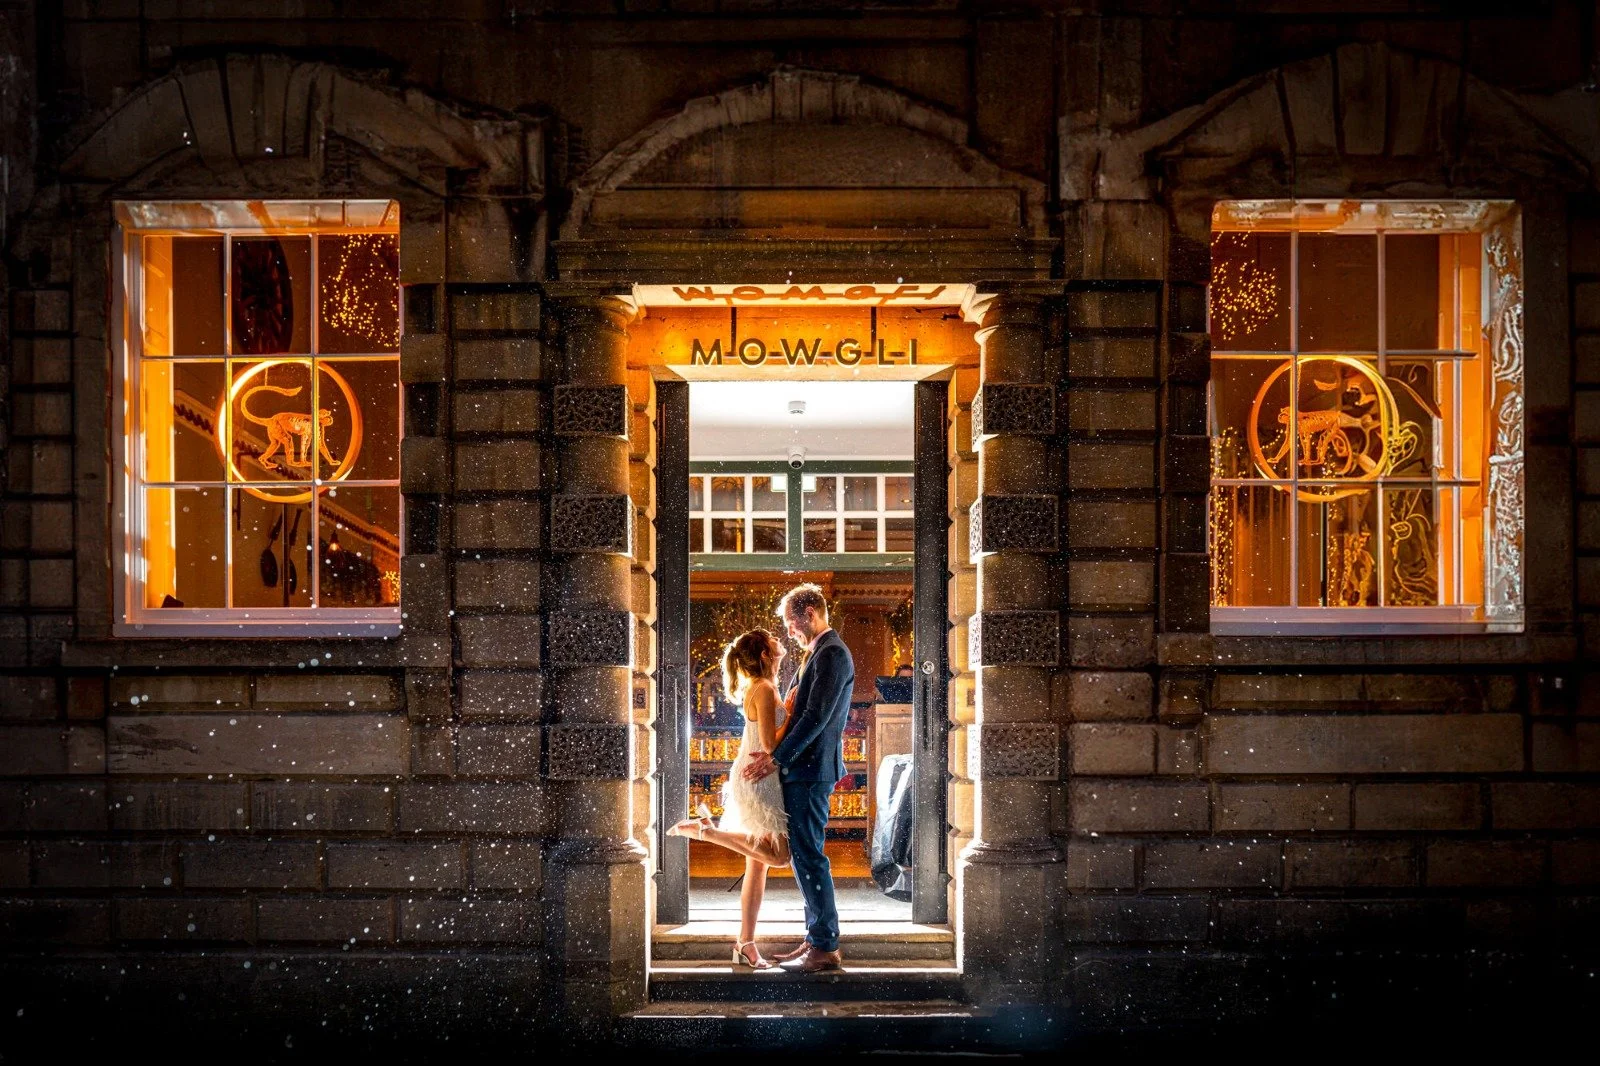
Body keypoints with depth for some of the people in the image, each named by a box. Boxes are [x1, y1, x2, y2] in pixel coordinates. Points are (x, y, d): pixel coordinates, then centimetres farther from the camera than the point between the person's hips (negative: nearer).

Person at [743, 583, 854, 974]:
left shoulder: (831, 653, -14)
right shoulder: (821, 652, 18)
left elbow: (817, 717, -20)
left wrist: (777, 758, -16)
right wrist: (777, 753, 12)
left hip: (811, 769, -10)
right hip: (803, 769, 10)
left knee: (809, 855, -8)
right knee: (804, 855, 13)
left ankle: (826, 948, -4)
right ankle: (817, 939, 18)